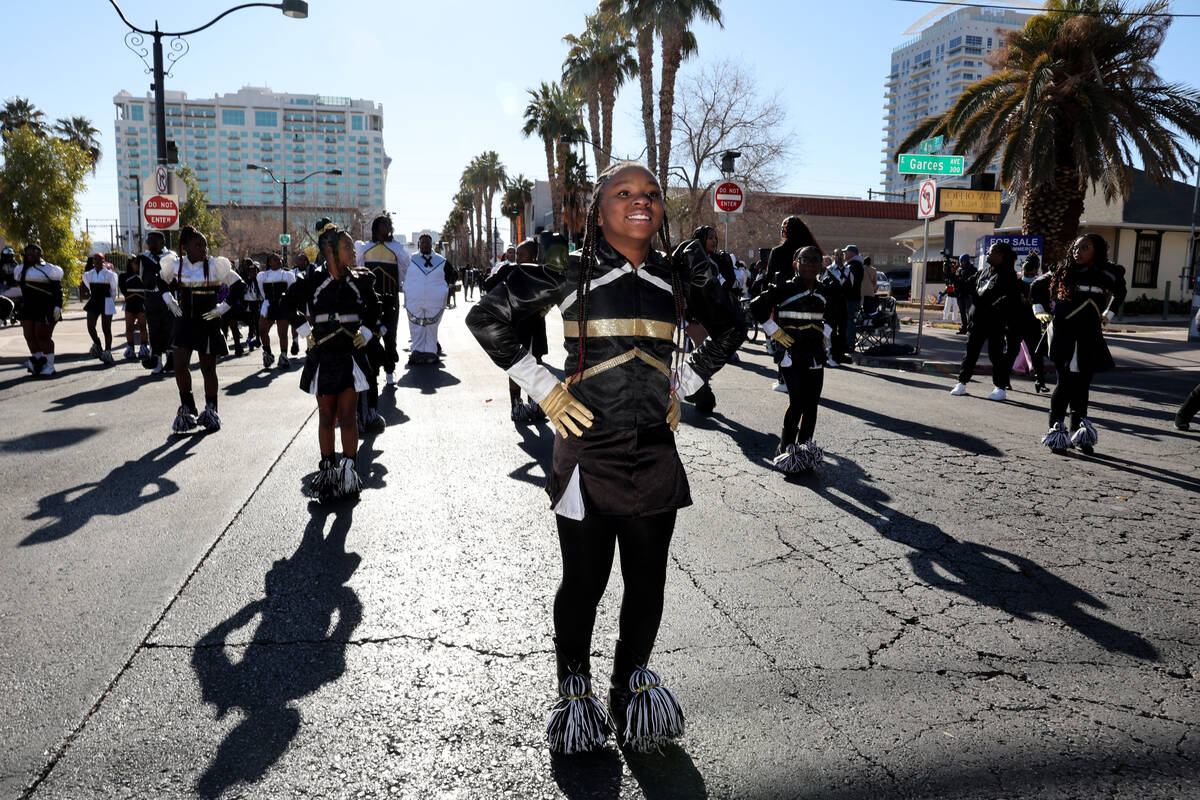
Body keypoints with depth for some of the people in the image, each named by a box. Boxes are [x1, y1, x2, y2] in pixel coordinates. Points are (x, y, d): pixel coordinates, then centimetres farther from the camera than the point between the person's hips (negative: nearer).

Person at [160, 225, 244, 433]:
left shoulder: (215, 265, -8)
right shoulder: (176, 264, 1)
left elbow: (239, 287, -4)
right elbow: (162, 280, 21)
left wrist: (223, 307, -7)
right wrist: (170, 301, 9)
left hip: (208, 322, -3)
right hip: (184, 321, 3)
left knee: (208, 368, 4)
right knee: (179, 365, -3)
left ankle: (210, 410, 21)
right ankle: (187, 408, 15)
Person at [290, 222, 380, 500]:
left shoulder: (360, 281, 2)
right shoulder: (313, 282, -4)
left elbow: (376, 310, 19)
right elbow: (287, 305, 12)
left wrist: (366, 334, 10)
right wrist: (306, 331, 8)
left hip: (350, 357, 0)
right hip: (322, 357, 0)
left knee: (347, 417, -3)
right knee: (326, 416, 8)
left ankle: (349, 469, 2)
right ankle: (327, 468, 16)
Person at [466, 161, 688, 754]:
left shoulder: (671, 281, 6)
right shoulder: (573, 274, -6)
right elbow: (485, 317, -5)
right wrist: (542, 389, -8)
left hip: (655, 454, 4)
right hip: (589, 452, -4)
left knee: (648, 582, 12)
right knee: (584, 582, 8)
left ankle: (632, 682, 34)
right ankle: (574, 691, 30)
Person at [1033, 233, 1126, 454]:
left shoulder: (1105, 275, 6)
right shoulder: (1063, 272, 1)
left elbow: (1120, 293, 26)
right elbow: (1037, 285, 14)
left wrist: (1108, 315, 18)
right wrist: (1039, 310, 7)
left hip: (1090, 335, 3)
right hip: (1063, 332, -3)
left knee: (1083, 382, 6)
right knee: (1066, 381, -9)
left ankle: (1078, 429, 15)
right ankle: (1055, 427, -1)